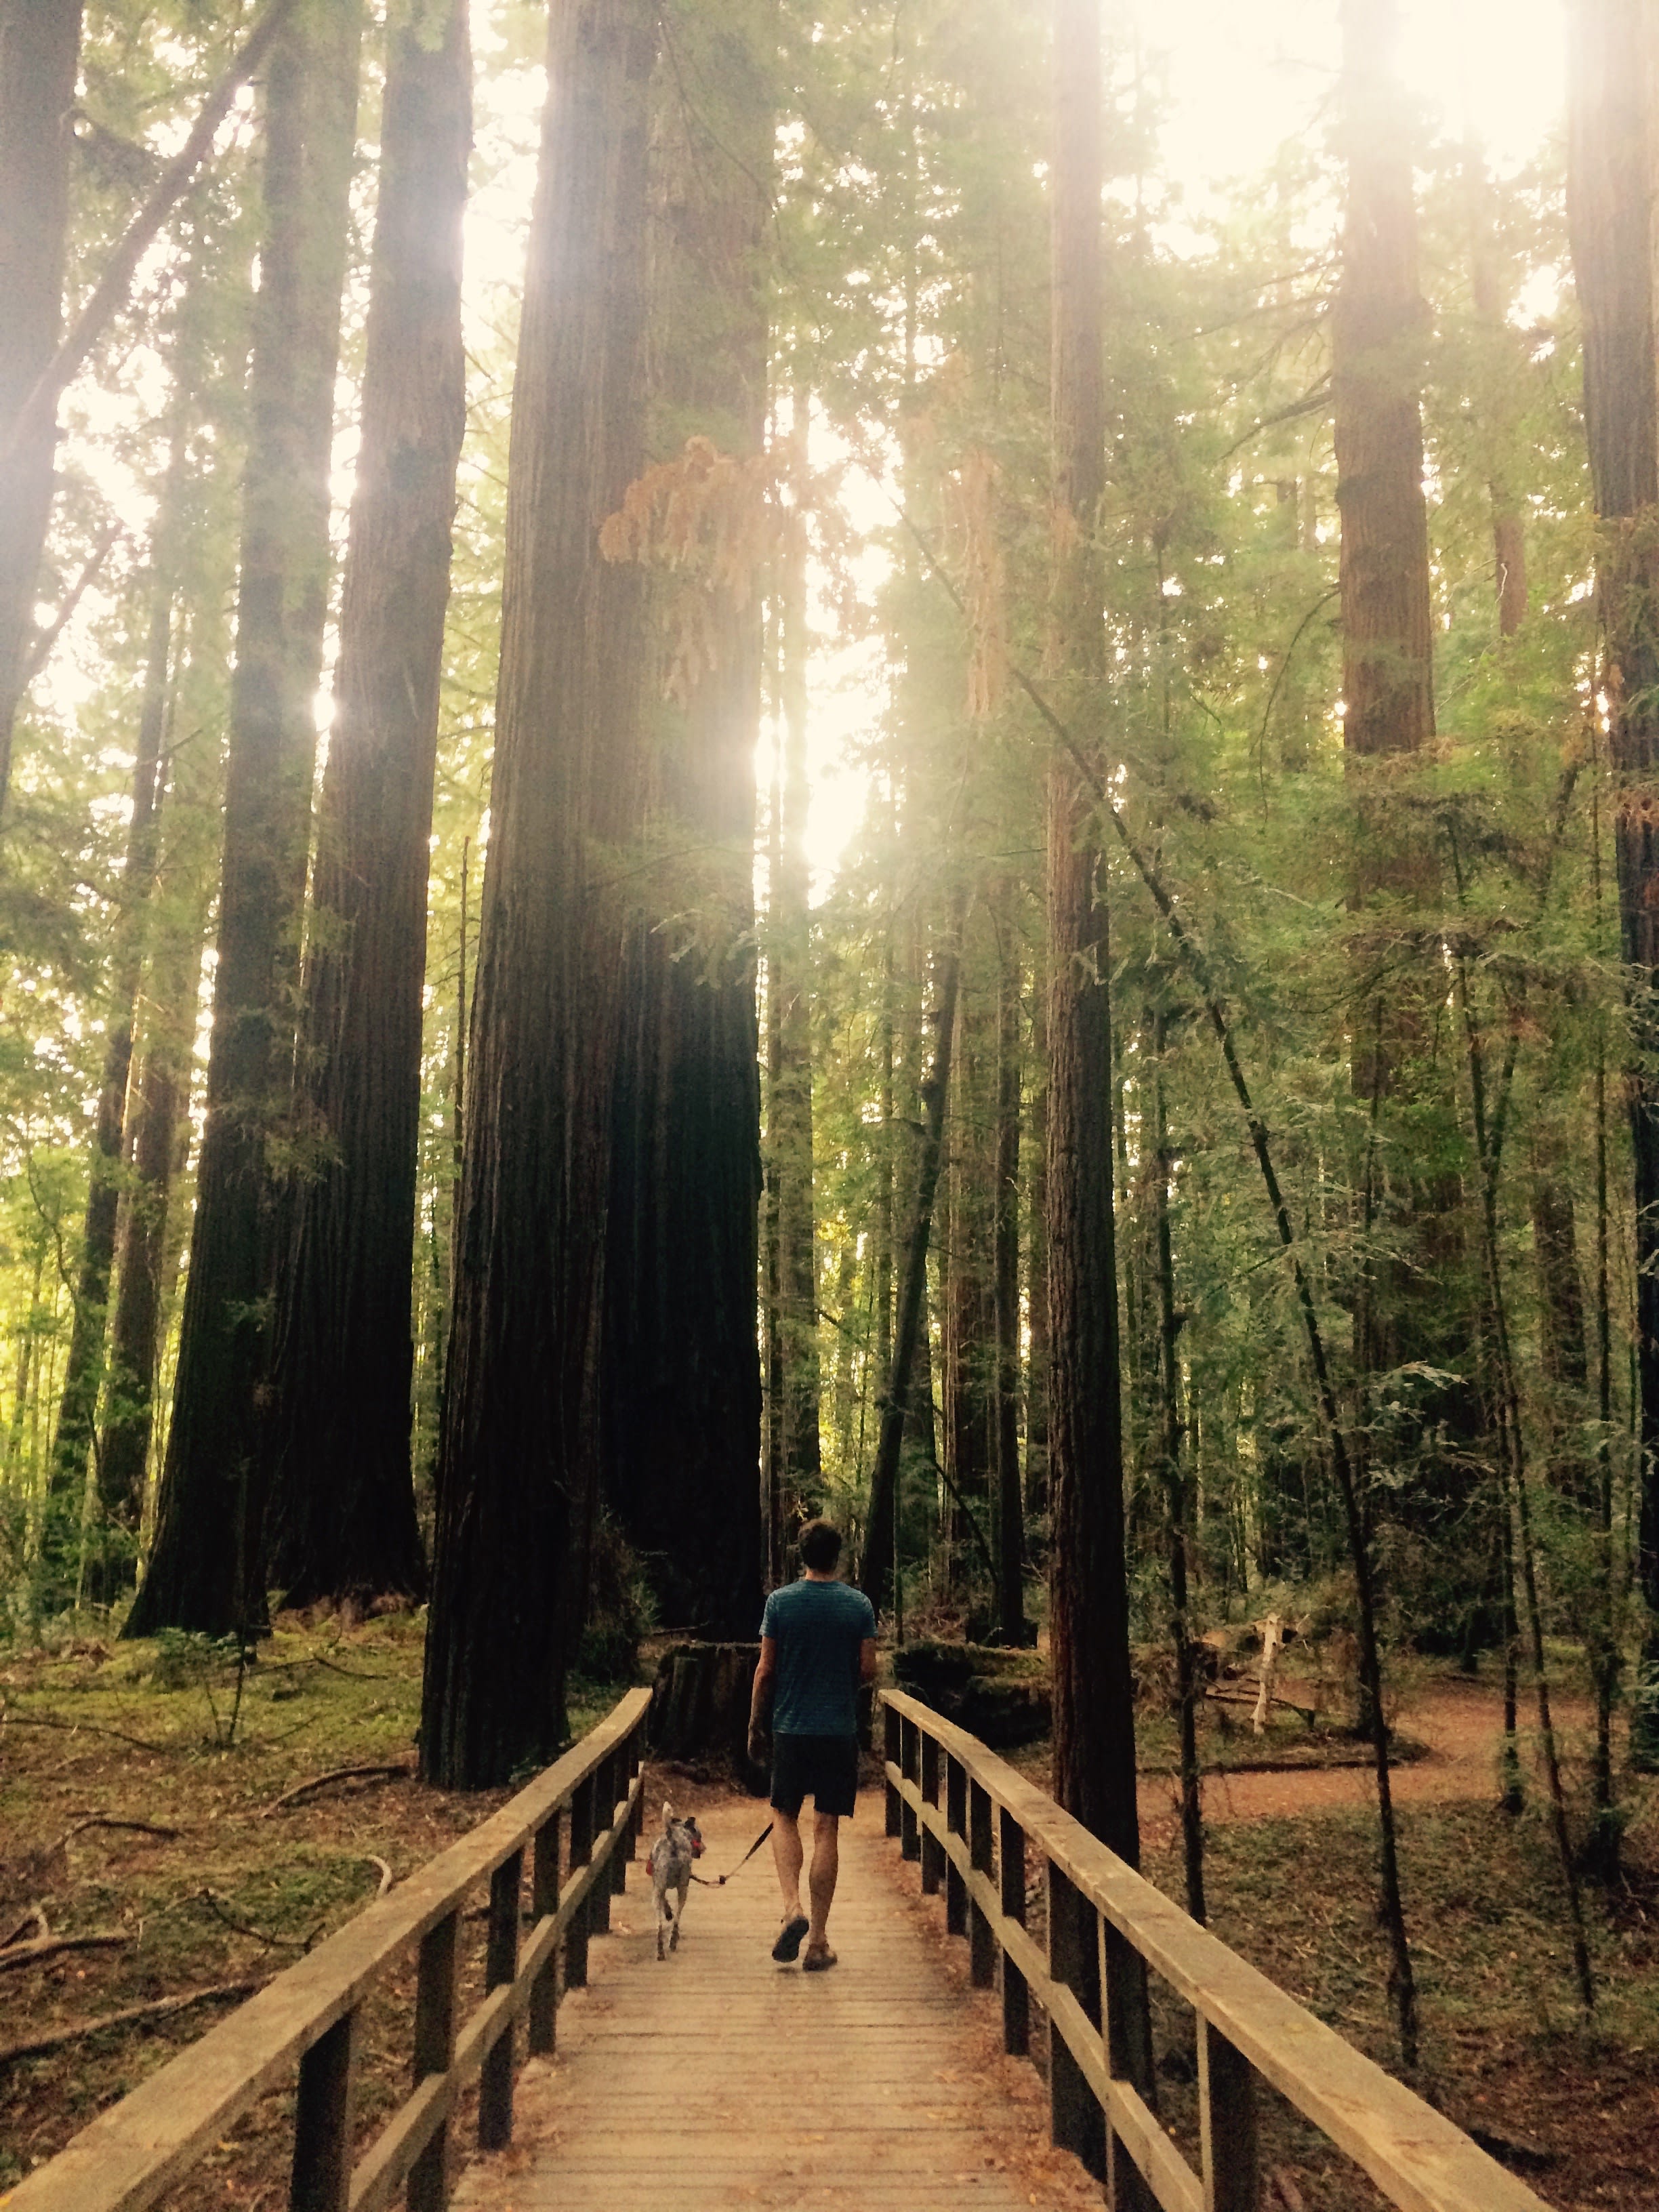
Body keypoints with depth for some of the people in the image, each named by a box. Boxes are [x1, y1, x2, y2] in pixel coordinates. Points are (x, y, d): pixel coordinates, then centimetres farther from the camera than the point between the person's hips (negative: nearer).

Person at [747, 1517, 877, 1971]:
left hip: (791, 1729, 0)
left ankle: (793, 1908, -6)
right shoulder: (859, 1605, -2)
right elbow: (868, 1670, -2)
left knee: (784, 1818, 15)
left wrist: (755, 1724, 8)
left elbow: (766, 1670, -2)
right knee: (827, 1830, 5)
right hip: (840, 1730, 1)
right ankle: (818, 1940, 7)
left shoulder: (780, 1601, -4)